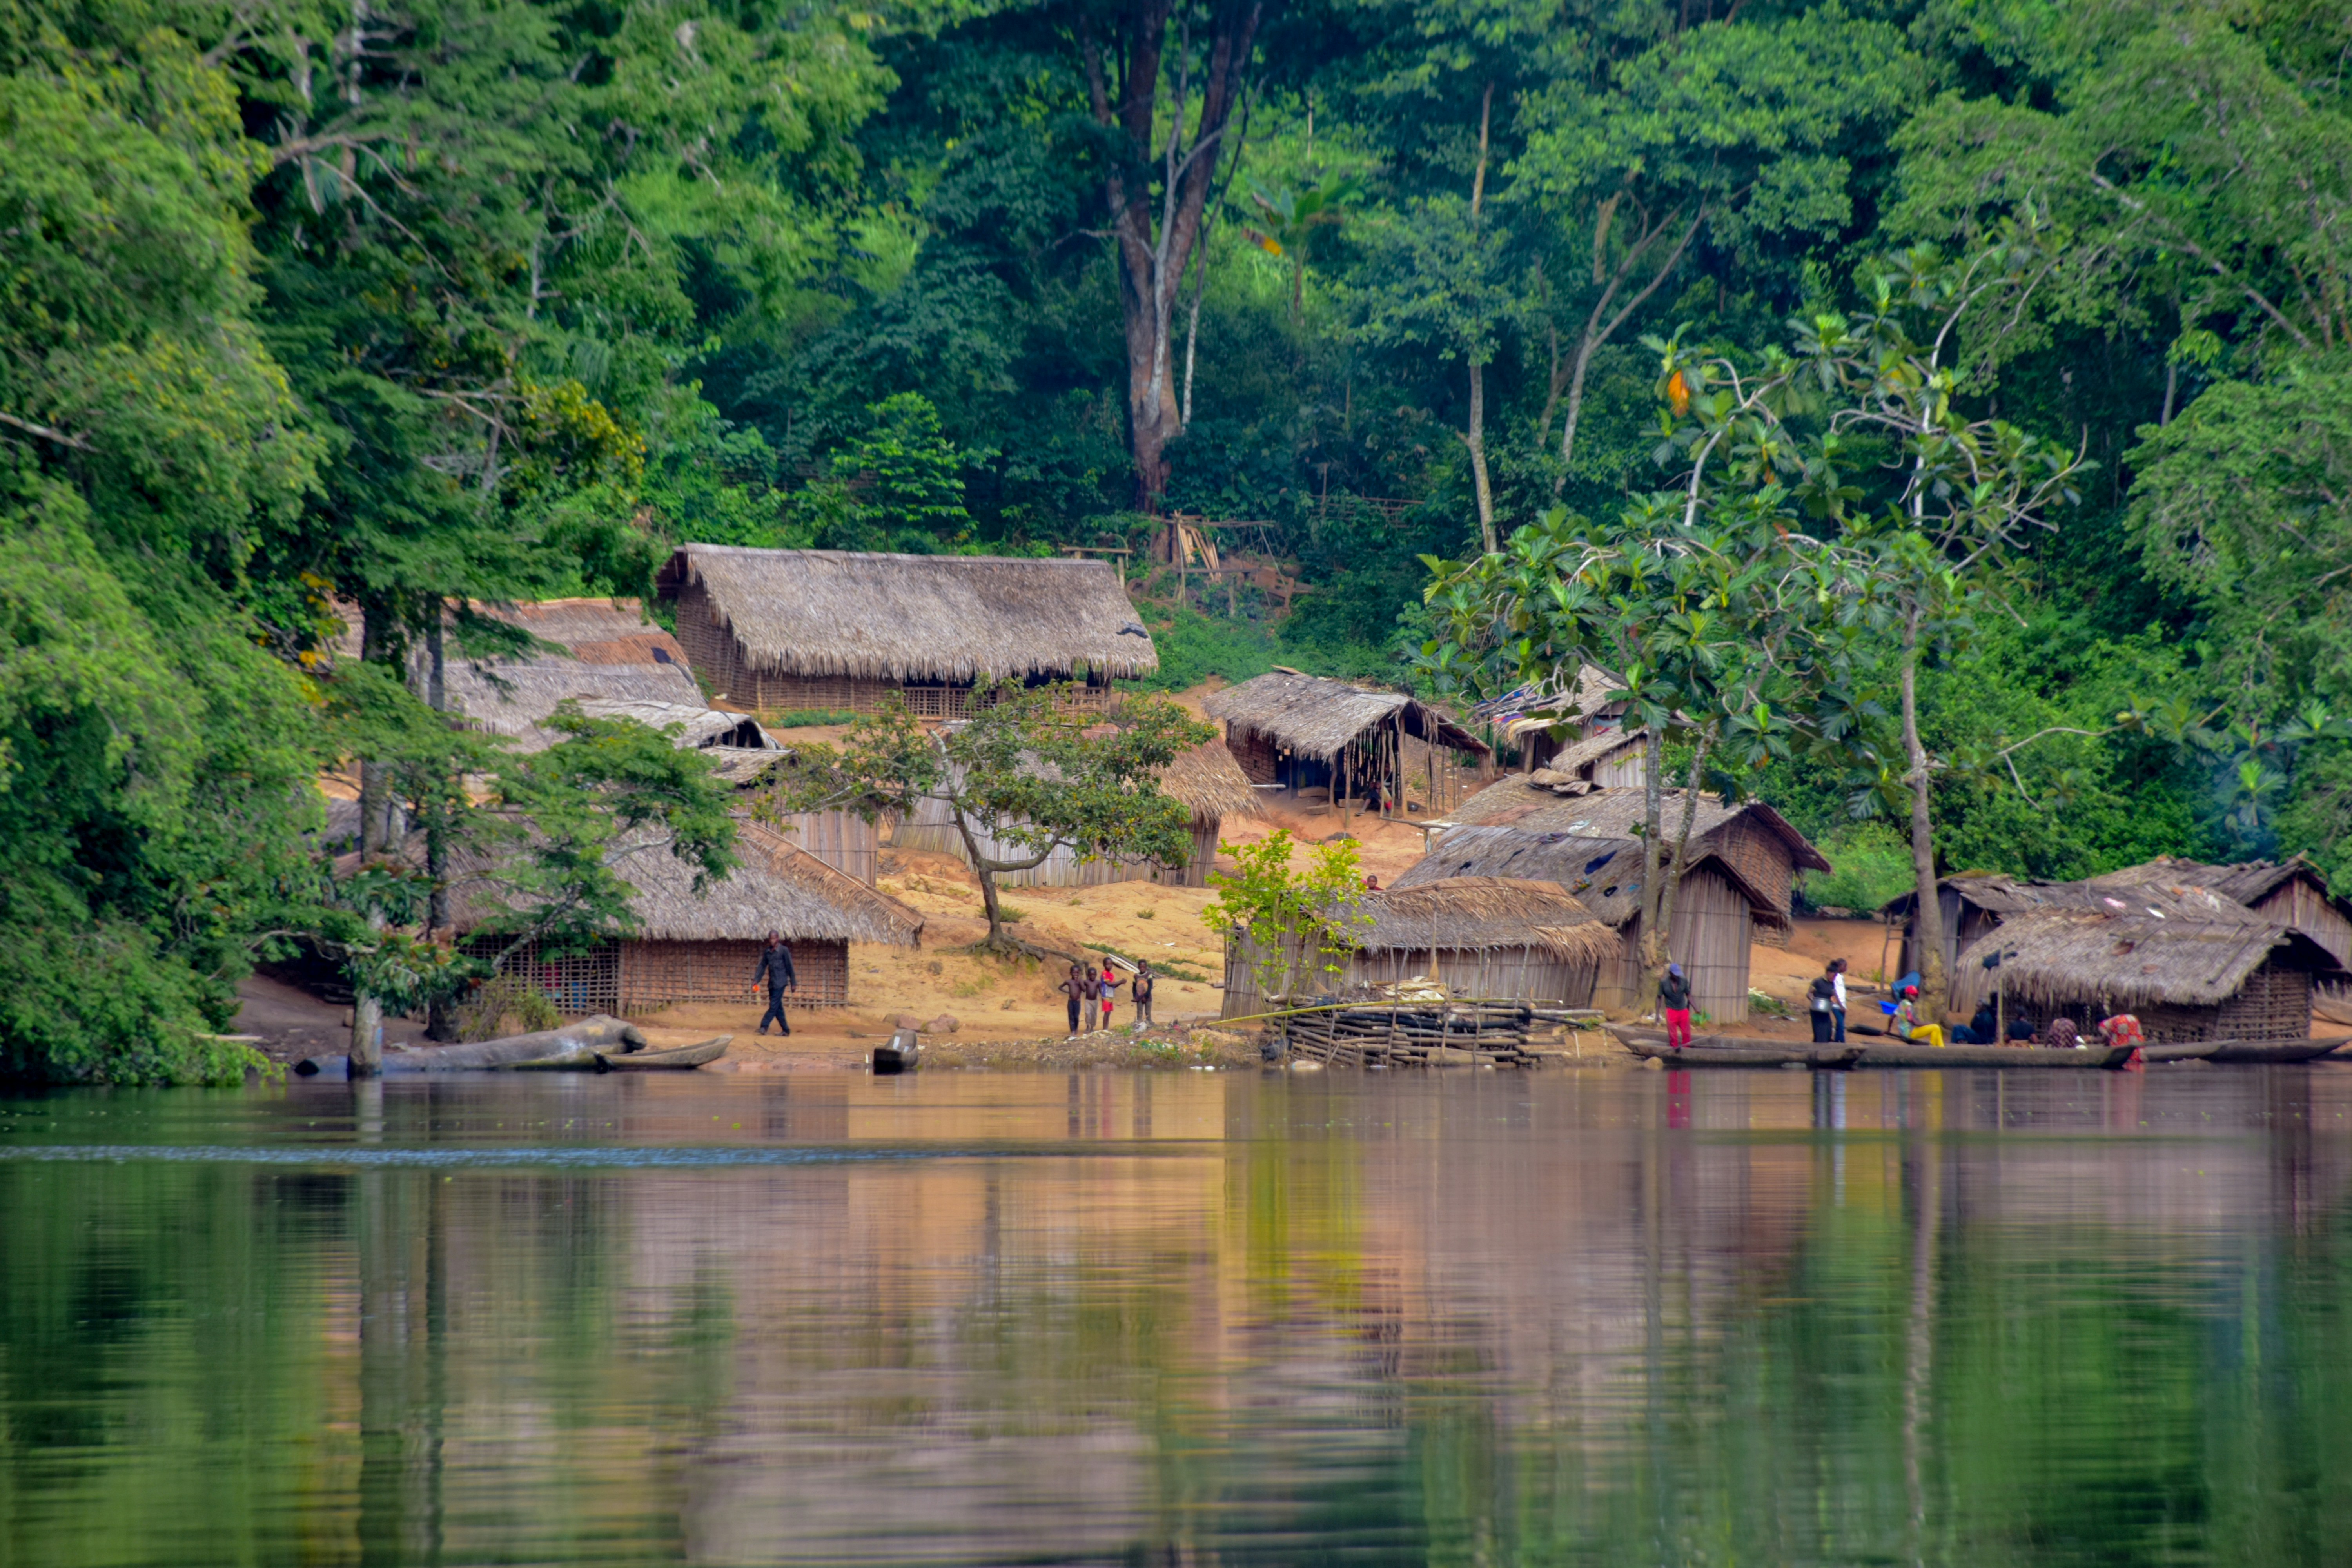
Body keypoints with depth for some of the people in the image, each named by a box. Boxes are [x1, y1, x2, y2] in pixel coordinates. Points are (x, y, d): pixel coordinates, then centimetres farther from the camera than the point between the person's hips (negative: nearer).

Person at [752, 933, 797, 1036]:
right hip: (772, 984, 6)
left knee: (774, 1006, -10)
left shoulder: (784, 950, -5)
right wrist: (756, 980, 2)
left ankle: (764, 1027, -13)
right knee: (778, 1008, 7)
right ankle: (786, 1030, 13)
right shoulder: (767, 952, 10)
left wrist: (793, 983, -4)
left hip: (780, 983, -6)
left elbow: (789, 967, -4)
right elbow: (762, 966, 13)